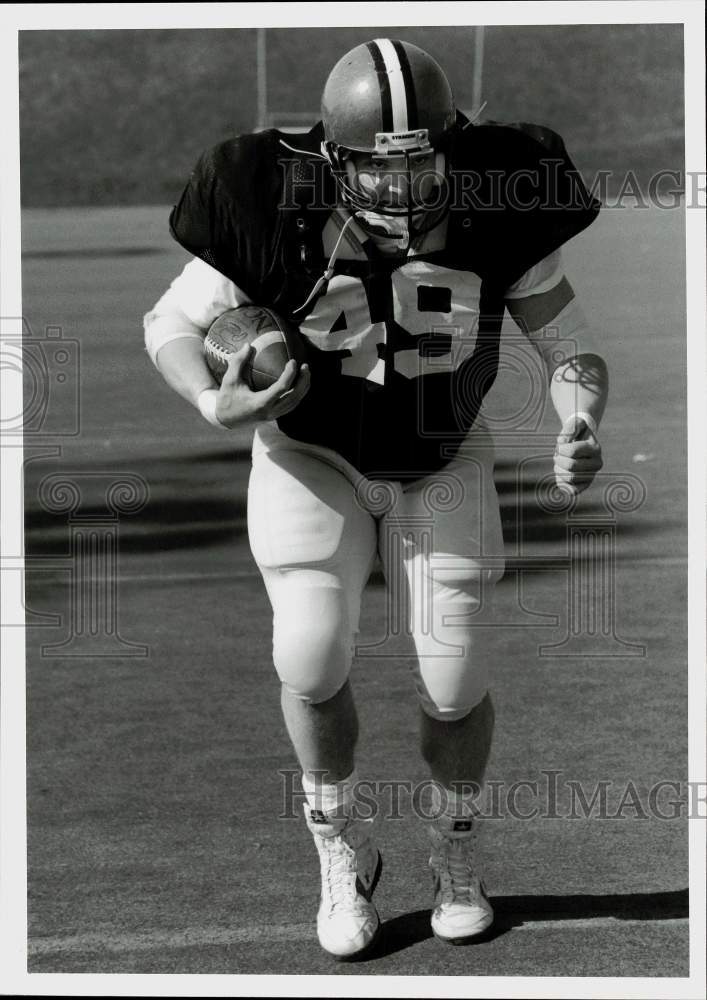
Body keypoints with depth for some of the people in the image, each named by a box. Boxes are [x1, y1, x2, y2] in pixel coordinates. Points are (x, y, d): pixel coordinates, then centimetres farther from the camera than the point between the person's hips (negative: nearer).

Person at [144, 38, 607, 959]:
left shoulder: (495, 210, -24)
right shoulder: (280, 210, -28)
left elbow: (567, 342, -13)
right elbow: (172, 323, -14)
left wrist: (580, 429, -33)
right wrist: (215, 402, -34)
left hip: (440, 465, 1)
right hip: (313, 458, -1)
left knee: (452, 677, -2)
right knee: (312, 655, -19)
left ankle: (455, 854, 28)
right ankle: (342, 851, 7)